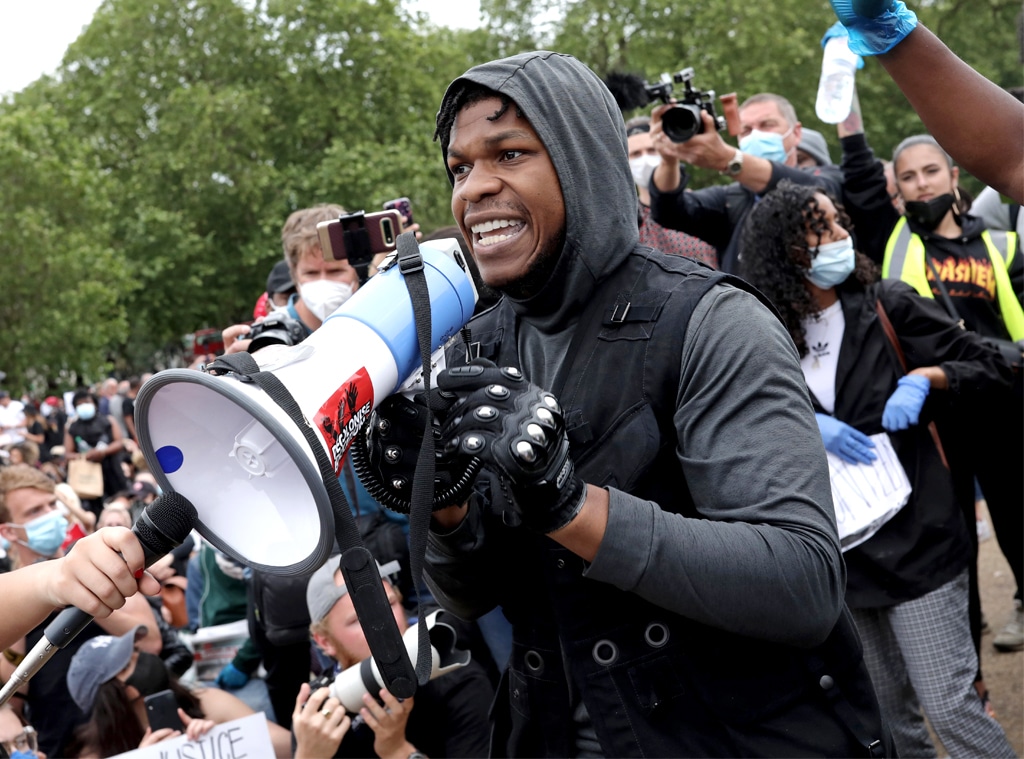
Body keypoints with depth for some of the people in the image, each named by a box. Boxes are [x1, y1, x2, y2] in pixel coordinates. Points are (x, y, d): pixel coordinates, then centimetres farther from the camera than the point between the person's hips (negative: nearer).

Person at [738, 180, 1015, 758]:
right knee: (886, 709, 15)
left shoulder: (887, 305, -5)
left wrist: (927, 376, -16)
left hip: (915, 534, -3)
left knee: (949, 704, -6)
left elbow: (993, 367, 1)